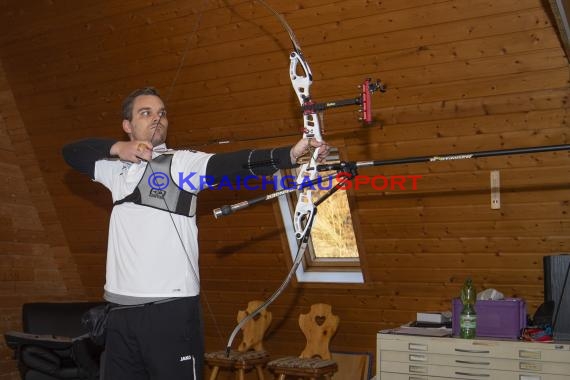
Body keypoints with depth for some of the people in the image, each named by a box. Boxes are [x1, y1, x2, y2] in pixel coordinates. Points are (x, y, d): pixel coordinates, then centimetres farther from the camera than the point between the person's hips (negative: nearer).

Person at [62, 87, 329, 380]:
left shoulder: (181, 162, -3)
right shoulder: (117, 168, 14)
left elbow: (228, 164, -18)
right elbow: (71, 152, 20)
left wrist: (291, 154, -35)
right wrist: (116, 147, 1)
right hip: (121, 308, 5)